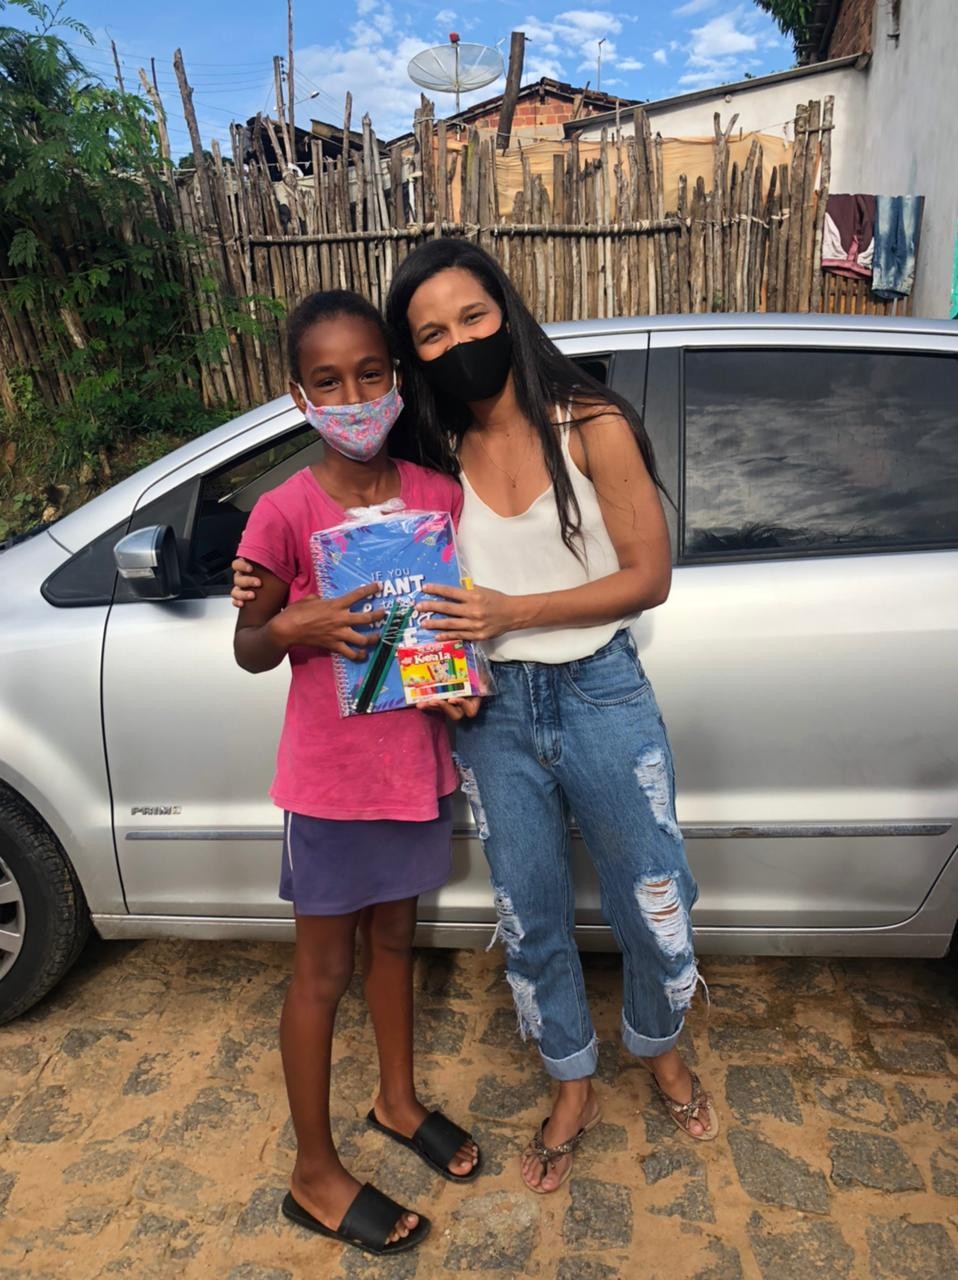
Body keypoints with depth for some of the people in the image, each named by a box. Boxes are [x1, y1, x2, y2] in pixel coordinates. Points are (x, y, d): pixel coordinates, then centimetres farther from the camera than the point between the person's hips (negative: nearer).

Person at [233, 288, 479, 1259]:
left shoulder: (439, 495, -3)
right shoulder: (285, 513, -15)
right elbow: (248, 649, -6)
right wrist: (299, 625, -27)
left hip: (419, 761, 4)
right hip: (331, 776, -4)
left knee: (392, 935, 23)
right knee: (324, 969, 11)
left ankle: (398, 1101, 47)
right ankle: (314, 1175, 32)